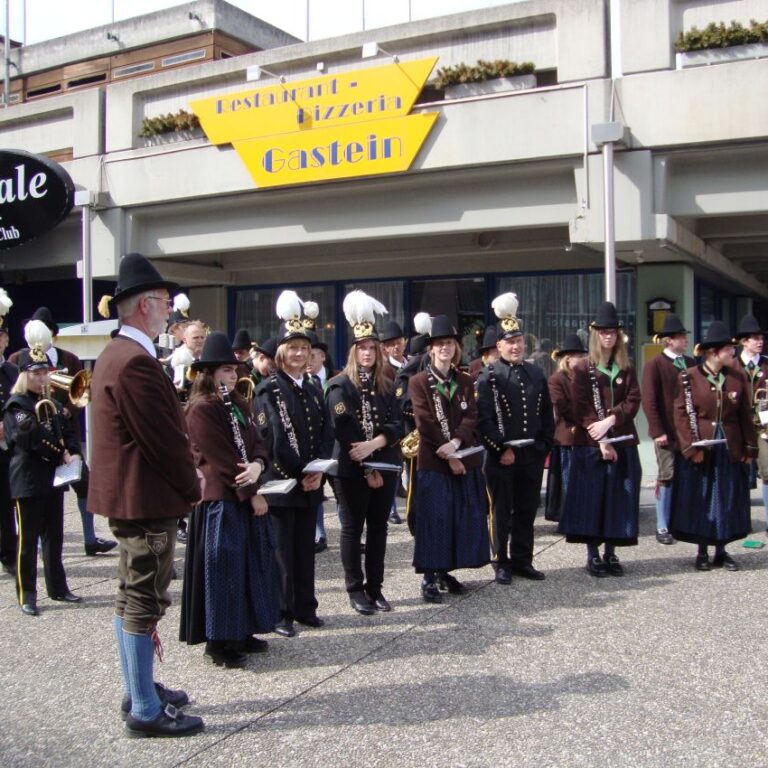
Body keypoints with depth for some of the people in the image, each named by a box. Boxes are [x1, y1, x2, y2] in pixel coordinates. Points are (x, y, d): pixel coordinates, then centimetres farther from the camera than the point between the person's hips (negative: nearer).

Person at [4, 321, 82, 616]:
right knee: (28, 539, 0)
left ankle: (57, 587, 22)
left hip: (54, 476, 6)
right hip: (28, 480, -6)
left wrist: (73, 454, -7)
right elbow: (29, 438, -20)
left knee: (54, 536, 12)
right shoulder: (15, 406, -7)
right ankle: (27, 595, 7)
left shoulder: (52, 404, 14)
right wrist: (60, 454, -17)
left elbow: (67, 433, 12)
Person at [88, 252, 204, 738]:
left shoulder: (116, 354, 13)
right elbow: (166, 438, -22)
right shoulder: (137, 362, -22)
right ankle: (146, 712, 9)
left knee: (132, 598, 19)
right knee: (145, 602, -2)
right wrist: (192, 488, -7)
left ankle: (138, 689, 33)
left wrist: (184, 486, 11)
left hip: (127, 497, 11)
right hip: (147, 499, -11)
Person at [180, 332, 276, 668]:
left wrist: (257, 464, -14)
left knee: (249, 563, 13)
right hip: (219, 499, -9)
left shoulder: (239, 405, 15)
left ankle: (241, 632, 25)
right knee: (223, 567, -3)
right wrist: (251, 493, -14)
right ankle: (219, 642, 7)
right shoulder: (201, 409, -13)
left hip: (246, 496, 9)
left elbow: (256, 442, 8)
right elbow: (222, 458, -17)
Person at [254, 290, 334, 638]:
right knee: (281, 549, 2)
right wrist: (301, 474, -14)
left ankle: (305, 607, 23)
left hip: (310, 483, 6)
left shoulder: (314, 391, 13)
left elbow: (326, 434, 8)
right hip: (280, 482, -6)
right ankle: (281, 613, 11)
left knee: (305, 547, 13)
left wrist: (318, 471, -7)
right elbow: (275, 439, -15)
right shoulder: (269, 390, -7)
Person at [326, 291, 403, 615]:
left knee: (378, 527, 10)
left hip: (385, 467, 5)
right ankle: (355, 589, 14)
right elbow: (343, 430, -13)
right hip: (352, 469, -5)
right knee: (353, 528, 4)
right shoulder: (340, 385, -5)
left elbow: (397, 424, 1)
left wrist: (374, 444, -19)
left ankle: (375, 587, 20)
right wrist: (367, 468, -15)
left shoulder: (386, 386, 10)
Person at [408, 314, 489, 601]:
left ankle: (446, 571, 21)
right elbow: (425, 423, -10)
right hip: (433, 461, -5)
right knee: (435, 518, -3)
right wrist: (449, 456, -14)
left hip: (466, 458, 5)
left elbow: (471, 417, 1)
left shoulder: (465, 381, 11)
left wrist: (455, 443, -18)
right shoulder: (419, 382, -3)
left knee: (463, 517, 8)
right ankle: (429, 577, 6)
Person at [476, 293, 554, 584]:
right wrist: (502, 449, -15)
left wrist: (545, 447, 6)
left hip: (532, 456, 5)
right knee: (501, 513, 5)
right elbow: (484, 420, -12)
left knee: (527, 511, 11)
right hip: (501, 457, -5)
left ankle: (522, 561, 22)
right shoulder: (488, 377, -6)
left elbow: (547, 415, 14)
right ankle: (502, 563, 16)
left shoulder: (536, 374, 10)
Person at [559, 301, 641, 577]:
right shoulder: (583, 368, 1)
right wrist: (600, 441, -13)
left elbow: (633, 401, 2)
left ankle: (610, 553, 14)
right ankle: (592, 554, 8)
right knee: (592, 497, -2)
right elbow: (581, 409, -5)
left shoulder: (626, 369, 12)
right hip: (591, 444, -3)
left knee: (618, 497, 4)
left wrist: (610, 420, -15)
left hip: (623, 443, 3)